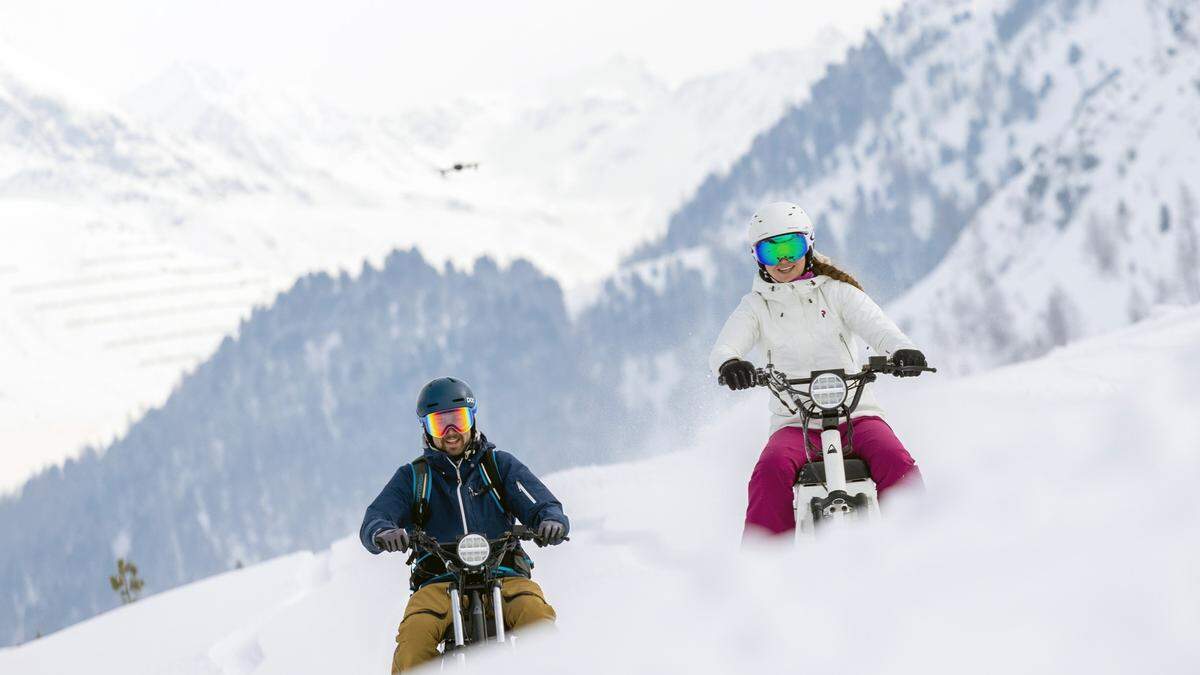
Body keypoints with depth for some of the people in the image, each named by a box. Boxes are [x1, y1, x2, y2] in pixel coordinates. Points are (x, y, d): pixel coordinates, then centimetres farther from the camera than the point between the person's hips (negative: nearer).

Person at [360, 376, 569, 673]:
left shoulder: (500, 465, 18)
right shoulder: (412, 477, 18)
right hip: (438, 582, 0)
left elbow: (542, 505, 10)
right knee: (415, 633, -32)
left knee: (536, 616, -33)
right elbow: (374, 520, 5)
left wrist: (551, 521, -17)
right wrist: (382, 532, -22)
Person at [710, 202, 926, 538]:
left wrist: (902, 349, -31)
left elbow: (876, 326, -6)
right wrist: (729, 364, -31)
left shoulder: (837, 292, 10)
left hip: (856, 415, 0)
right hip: (795, 424, 0)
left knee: (896, 462, -28)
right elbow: (724, 347, -5)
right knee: (772, 470, -31)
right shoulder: (756, 306, 12)